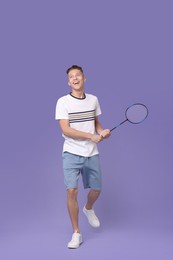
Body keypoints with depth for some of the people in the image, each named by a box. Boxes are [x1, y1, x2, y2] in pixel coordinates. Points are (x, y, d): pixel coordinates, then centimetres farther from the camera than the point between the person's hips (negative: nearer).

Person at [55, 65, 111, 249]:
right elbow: (65, 130, -16)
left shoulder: (93, 100, 6)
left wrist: (102, 132, -5)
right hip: (72, 154, -4)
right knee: (71, 191, -10)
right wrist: (91, 136, -23)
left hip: (92, 153, 4)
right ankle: (76, 233, 7)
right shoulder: (63, 102, -8)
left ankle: (88, 209, 47)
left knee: (96, 189, 11)